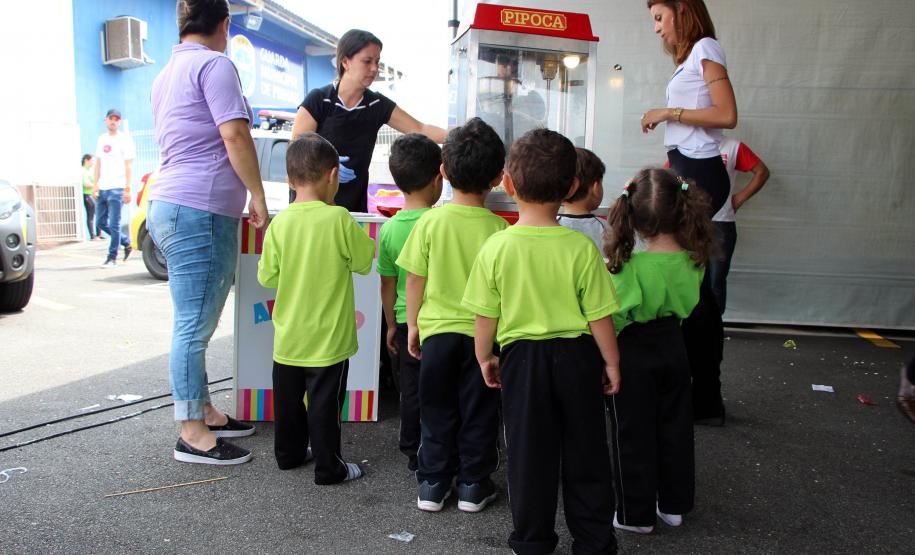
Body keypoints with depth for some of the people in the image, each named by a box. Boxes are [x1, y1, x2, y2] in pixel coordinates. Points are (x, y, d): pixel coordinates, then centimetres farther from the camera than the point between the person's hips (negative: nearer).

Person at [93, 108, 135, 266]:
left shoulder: (125, 140, -2)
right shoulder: (102, 139, 16)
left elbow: (129, 166, -7)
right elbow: (98, 163, 18)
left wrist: (127, 189, -13)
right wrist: (95, 184, 9)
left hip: (117, 189, -7)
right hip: (102, 188, 7)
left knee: (114, 225, -5)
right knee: (101, 222, 10)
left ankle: (112, 257, 4)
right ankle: (126, 242, 25)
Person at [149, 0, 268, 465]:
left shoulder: (167, 74, 23)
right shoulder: (214, 64, -7)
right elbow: (234, 135, -16)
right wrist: (258, 196, -9)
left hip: (171, 206, 10)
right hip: (200, 211, -10)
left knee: (195, 325, 15)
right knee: (194, 327, -6)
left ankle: (204, 412, 25)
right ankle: (192, 435, 1)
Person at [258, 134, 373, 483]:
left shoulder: (279, 222, -7)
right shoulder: (339, 219, -16)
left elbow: (267, 276, 0)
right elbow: (364, 261, -6)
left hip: (288, 337, 4)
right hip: (328, 338, -4)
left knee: (288, 399, 19)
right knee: (324, 403, 6)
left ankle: (288, 453, 36)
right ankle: (328, 467, 17)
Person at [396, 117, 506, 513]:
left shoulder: (431, 221, -8)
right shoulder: (498, 228, -10)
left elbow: (414, 279, -3)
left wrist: (413, 324, 9)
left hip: (437, 330, 1)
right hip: (482, 332, 0)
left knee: (437, 410, 14)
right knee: (478, 412, 12)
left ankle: (433, 484, 21)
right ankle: (473, 486, 22)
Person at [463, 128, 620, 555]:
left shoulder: (496, 247, -12)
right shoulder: (581, 247, -13)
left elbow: (485, 315, -5)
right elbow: (600, 316, -7)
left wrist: (484, 357, 11)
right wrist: (611, 363, 7)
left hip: (522, 357, 0)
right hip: (577, 355, 0)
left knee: (528, 451, 14)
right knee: (585, 451, 15)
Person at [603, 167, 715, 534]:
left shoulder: (632, 267, -25)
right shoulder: (693, 260, -9)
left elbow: (612, 320, -20)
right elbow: (687, 305, 6)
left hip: (633, 353, -5)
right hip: (673, 347, 5)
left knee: (634, 436, 9)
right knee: (675, 428, 19)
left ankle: (637, 514, 21)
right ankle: (674, 505, 33)